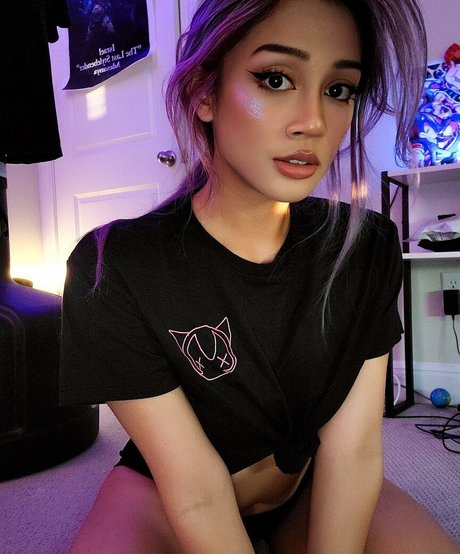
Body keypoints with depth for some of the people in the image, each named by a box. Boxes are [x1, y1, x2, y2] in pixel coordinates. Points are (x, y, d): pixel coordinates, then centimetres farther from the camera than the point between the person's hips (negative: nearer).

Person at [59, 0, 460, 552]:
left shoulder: (366, 248, -14)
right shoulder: (113, 270, -24)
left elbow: (351, 451, -16)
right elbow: (196, 494, -22)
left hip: (314, 493, 3)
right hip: (164, 499, -2)